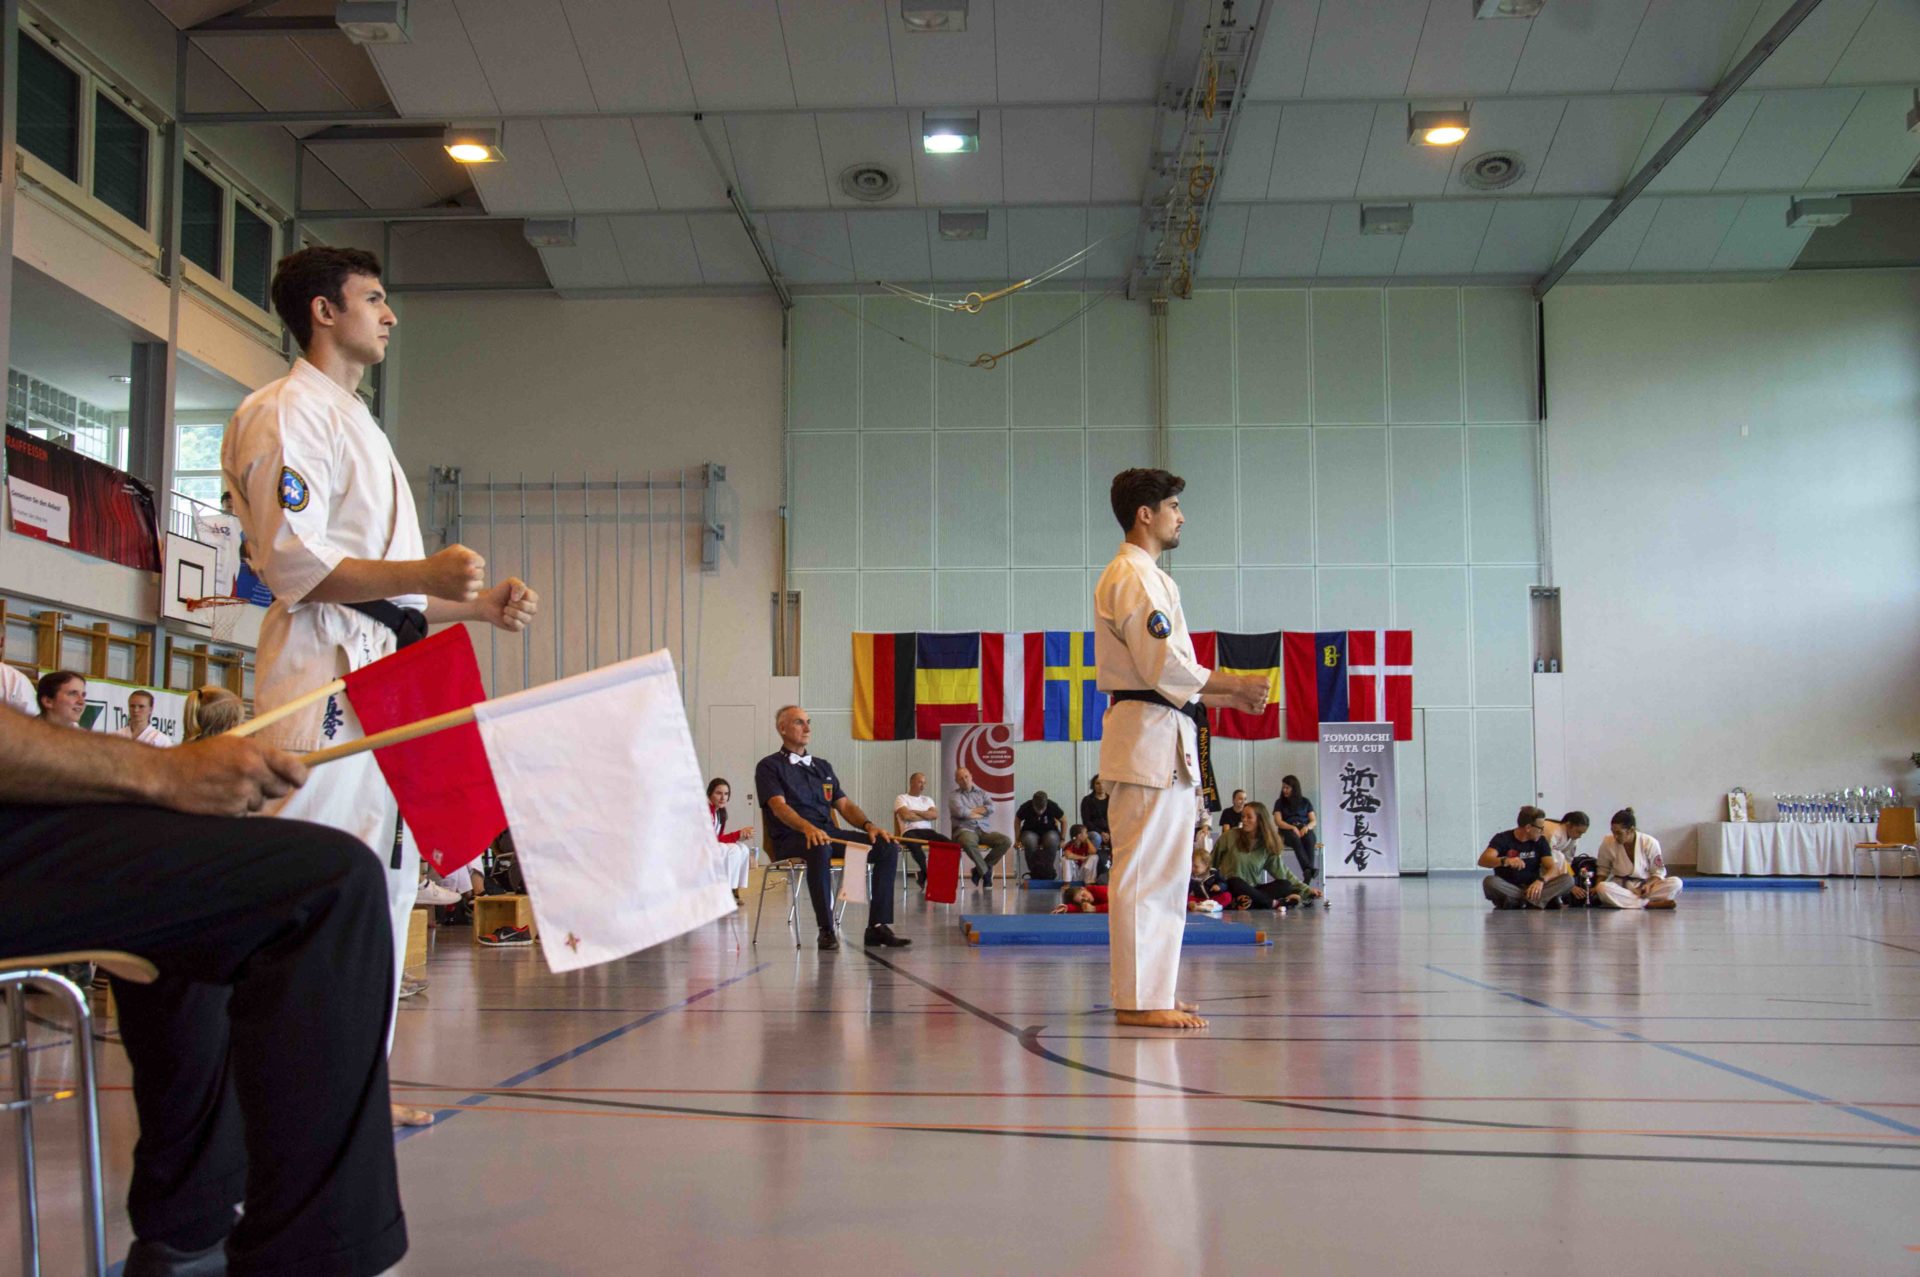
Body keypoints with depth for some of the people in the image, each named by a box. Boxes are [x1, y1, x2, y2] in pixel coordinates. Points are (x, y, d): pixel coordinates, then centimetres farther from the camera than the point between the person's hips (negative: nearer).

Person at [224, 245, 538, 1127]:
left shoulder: (358, 426, 27)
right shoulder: (286, 413, -4)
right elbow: (294, 563, -16)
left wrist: (477, 605, 16)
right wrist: (424, 573, -26)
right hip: (323, 668, -10)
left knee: (386, 872, 10)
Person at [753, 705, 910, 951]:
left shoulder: (822, 766, 25)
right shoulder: (770, 766, 4)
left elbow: (844, 805, 19)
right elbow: (778, 806, -12)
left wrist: (868, 825, -3)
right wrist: (808, 828, -32)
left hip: (828, 832, 6)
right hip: (790, 838, -6)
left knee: (888, 847, -14)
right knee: (820, 847, -41)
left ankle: (877, 927, -17)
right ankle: (826, 930, -34)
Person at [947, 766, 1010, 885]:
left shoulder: (981, 793, 22)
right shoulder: (954, 795, 10)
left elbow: (991, 808, 2)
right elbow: (960, 812, -10)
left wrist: (971, 811, -5)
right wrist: (980, 812, 1)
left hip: (983, 830, 5)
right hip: (964, 830, -5)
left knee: (1006, 841, -20)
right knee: (968, 842, -42)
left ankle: (979, 870, -9)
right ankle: (986, 871, -17)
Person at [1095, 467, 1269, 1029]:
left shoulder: (1144, 575, 23)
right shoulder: (1134, 577, -11)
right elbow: (1165, 666, -19)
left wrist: (1228, 695, 16)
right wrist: (1237, 684, -10)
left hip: (1159, 736, 11)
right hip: (1150, 735, -11)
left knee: (1163, 872, 14)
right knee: (1147, 872, -10)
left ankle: (1150, 993, 19)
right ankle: (1139, 999, -7)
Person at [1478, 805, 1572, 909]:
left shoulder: (1541, 841, 5)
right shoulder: (1503, 839, -6)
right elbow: (1483, 860, -21)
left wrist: (1541, 880, -29)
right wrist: (1505, 861, -42)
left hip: (1532, 887, 4)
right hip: (1507, 888, -3)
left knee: (1568, 879, -19)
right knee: (1490, 882, -35)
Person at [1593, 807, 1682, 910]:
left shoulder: (1650, 843, -11)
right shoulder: (1607, 843, -10)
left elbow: (1658, 871, -1)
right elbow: (1603, 870, 4)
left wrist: (1649, 884, -21)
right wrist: (1596, 886, -14)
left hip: (1645, 887, 0)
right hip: (1620, 886, 0)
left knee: (1676, 883, -26)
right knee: (1602, 888, -36)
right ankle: (1651, 904, -33)